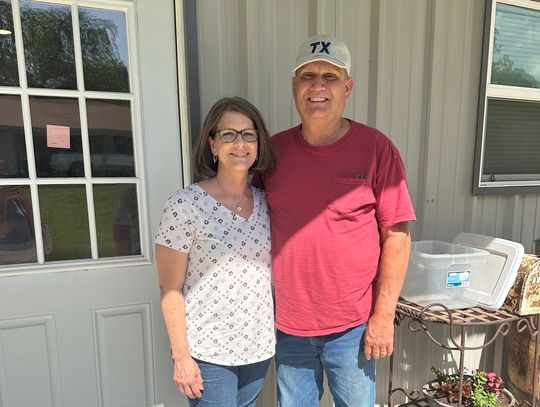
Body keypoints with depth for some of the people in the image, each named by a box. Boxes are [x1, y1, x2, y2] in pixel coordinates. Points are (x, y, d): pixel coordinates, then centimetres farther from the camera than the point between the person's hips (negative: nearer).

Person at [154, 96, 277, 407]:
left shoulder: (265, 203, -1)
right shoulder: (185, 205, -16)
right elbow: (171, 289, -12)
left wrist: (282, 333, 8)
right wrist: (181, 356, -10)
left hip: (259, 346, 5)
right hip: (207, 352, -5)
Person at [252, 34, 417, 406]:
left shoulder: (376, 148, -11)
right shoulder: (273, 149, -3)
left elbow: (397, 236, -9)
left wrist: (384, 315, -9)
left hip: (352, 326, -2)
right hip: (287, 323, 3)